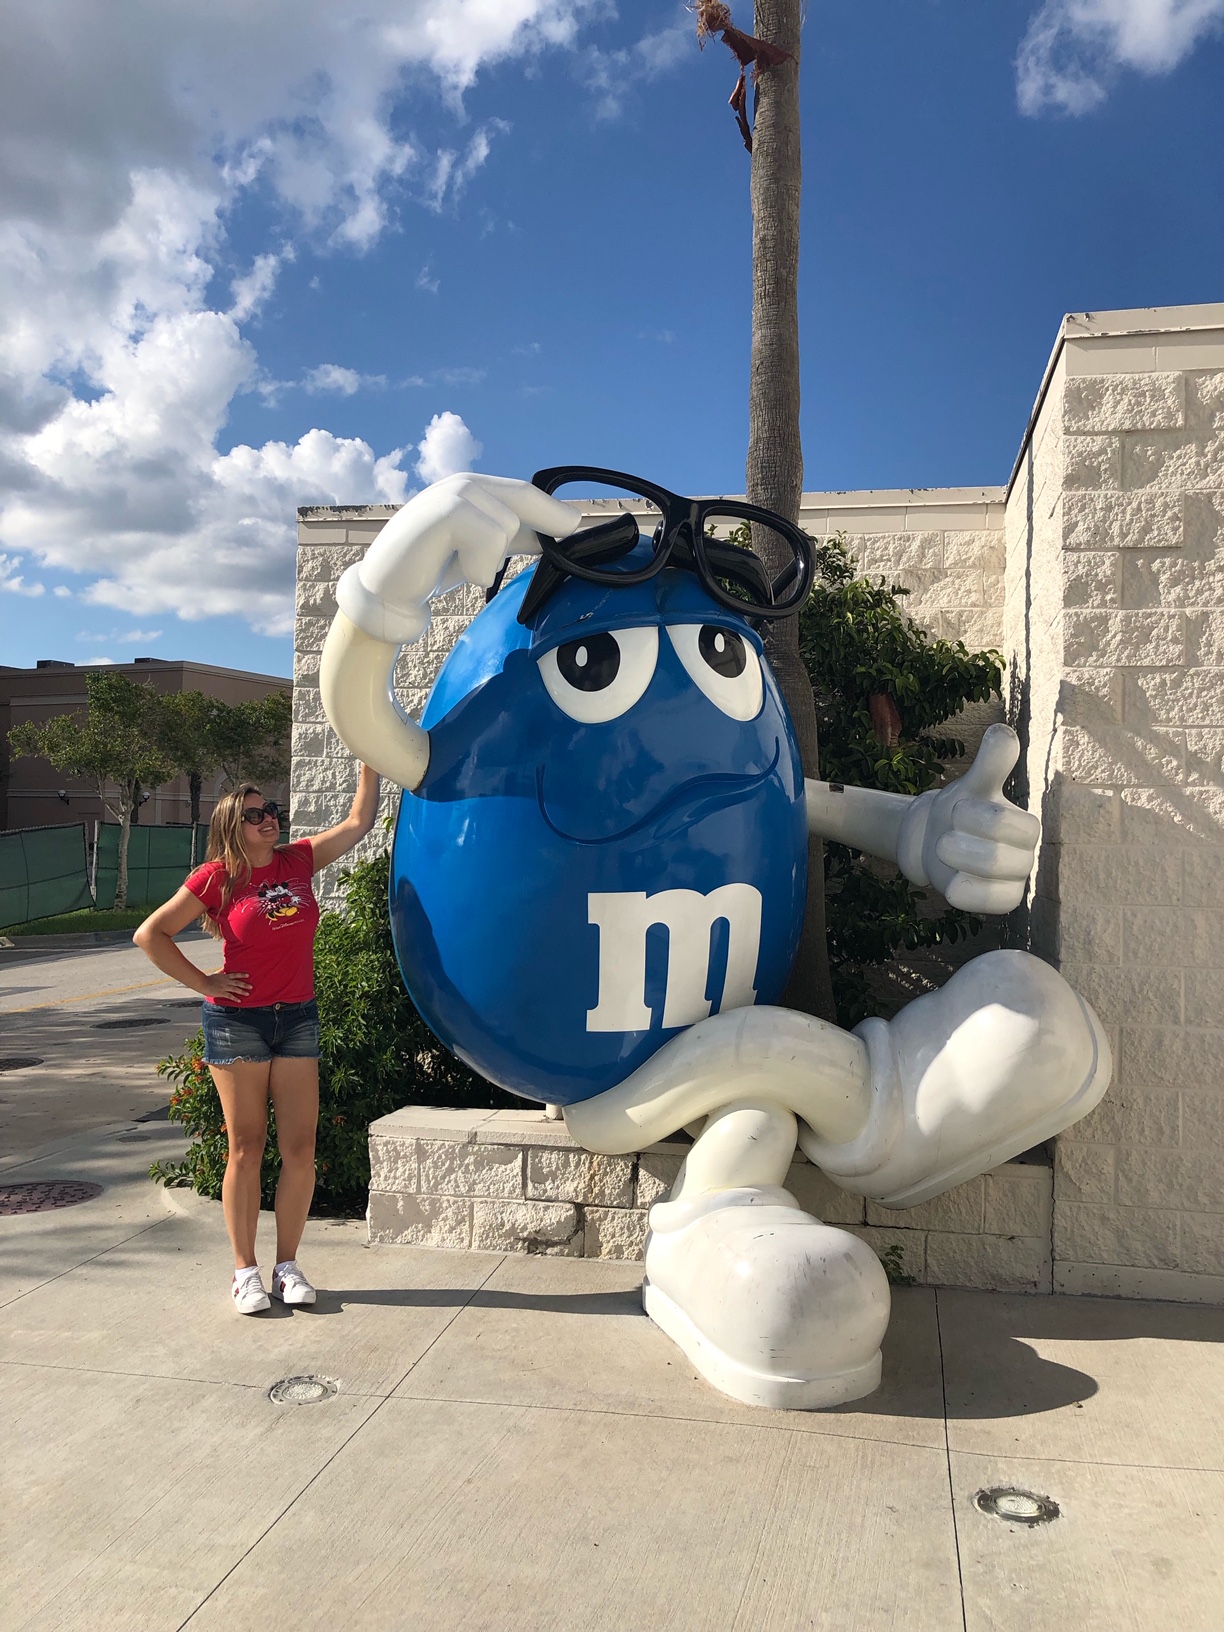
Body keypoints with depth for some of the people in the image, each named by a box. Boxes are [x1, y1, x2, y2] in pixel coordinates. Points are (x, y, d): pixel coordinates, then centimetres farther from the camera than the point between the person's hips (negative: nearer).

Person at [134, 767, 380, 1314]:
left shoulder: (300, 860, 4)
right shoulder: (216, 878, -5)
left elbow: (358, 822, 6)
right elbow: (149, 934, -4)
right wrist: (202, 982, -6)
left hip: (297, 1018, 3)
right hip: (236, 1021, -3)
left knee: (300, 1149, 2)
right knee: (246, 1149, 2)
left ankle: (287, 1265, 15)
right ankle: (245, 1271, 13)